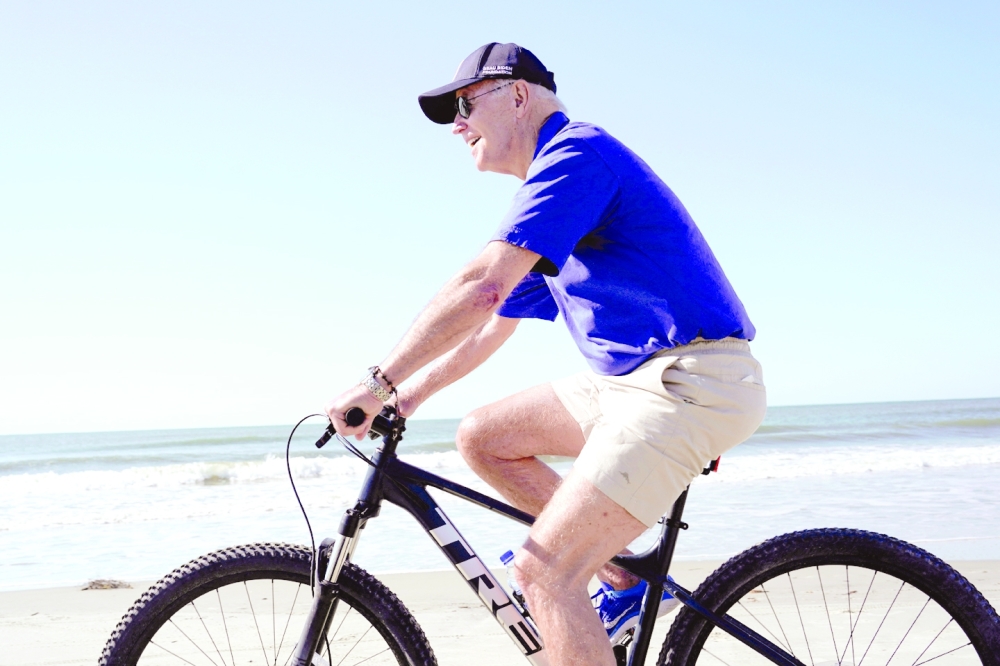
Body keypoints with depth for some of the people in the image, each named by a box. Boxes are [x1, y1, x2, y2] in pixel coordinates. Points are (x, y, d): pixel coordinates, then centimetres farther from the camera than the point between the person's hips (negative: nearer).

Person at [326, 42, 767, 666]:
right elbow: (489, 328, 27)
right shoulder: (548, 213, 21)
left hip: (691, 381, -10)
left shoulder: (576, 151, -11)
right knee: (482, 436, 11)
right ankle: (621, 580, 12)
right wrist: (401, 400, 21)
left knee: (542, 572, -15)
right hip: (637, 378, 10)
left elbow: (481, 287, -20)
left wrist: (380, 382, -14)